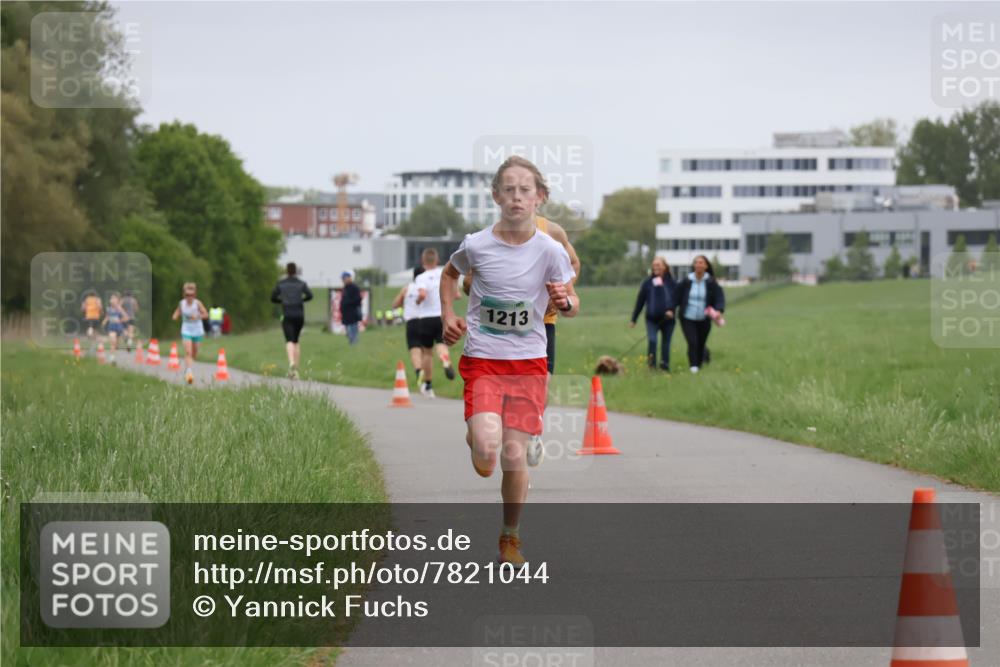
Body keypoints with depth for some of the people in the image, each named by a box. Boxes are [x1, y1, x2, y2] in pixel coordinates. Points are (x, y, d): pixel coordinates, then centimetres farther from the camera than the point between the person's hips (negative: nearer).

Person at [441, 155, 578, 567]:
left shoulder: (550, 251, -8)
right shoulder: (476, 246, -6)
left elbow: (573, 306, 3)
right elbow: (450, 273, 17)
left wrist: (565, 301, -20)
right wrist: (448, 316, 3)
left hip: (528, 362, 1)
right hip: (482, 360, -1)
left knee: (514, 456, -2)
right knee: (486, 458, -19)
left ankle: (510, 537, 21)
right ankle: (476, 436, 20)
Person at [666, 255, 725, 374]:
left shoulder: (711, 283, -6)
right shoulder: (687, 282, -4)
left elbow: (720, 297, -9)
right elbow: (676, 296, 1)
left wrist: (719, 310, -28)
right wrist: (671, 309, -11)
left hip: (704, 320, 1)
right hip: (688, 318, -1)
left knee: (701, 344, 9)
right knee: (692, 342, -15)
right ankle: (693, 367, -6)